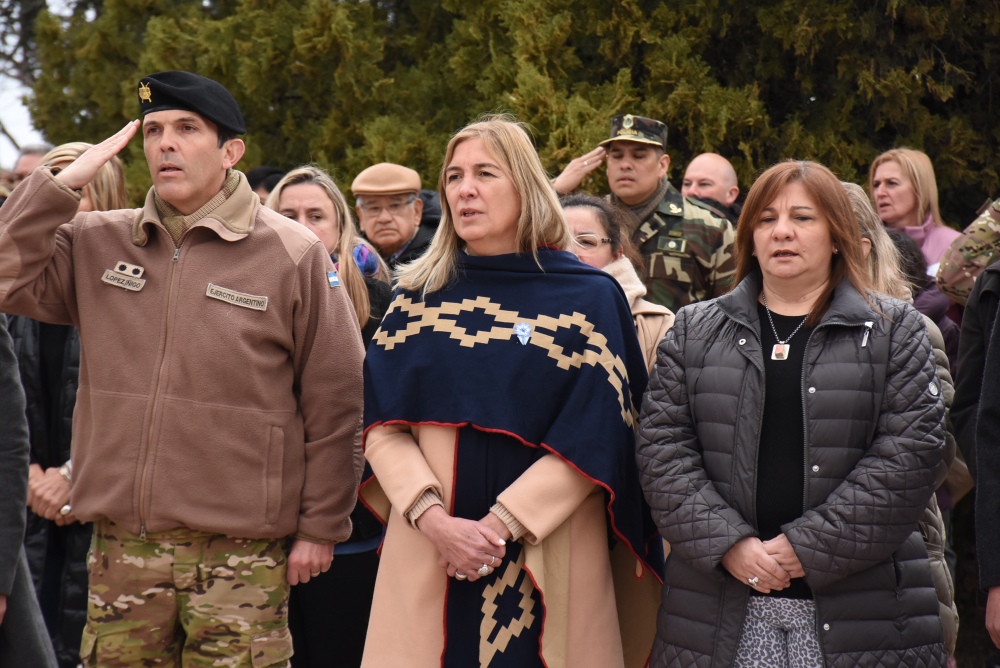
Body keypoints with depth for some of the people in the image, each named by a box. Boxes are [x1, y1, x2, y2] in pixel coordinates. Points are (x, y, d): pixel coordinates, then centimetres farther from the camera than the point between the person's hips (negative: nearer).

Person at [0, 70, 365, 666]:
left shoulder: (294, 255, -3)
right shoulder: (94, 242, 9)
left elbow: (335, 404, -1)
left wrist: (320, 527, -1)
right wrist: (65, 183, -5)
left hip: (240, 555, -3)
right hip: (121, 547, 4)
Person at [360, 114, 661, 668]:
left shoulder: (588, 298, -1)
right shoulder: (419, 295, 6)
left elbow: (592, 440, -7)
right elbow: (383, 424, 0)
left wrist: (500, 525, -15)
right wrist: (433, 517, -15)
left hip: (547, 557, -2)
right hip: (427, 558, 2)